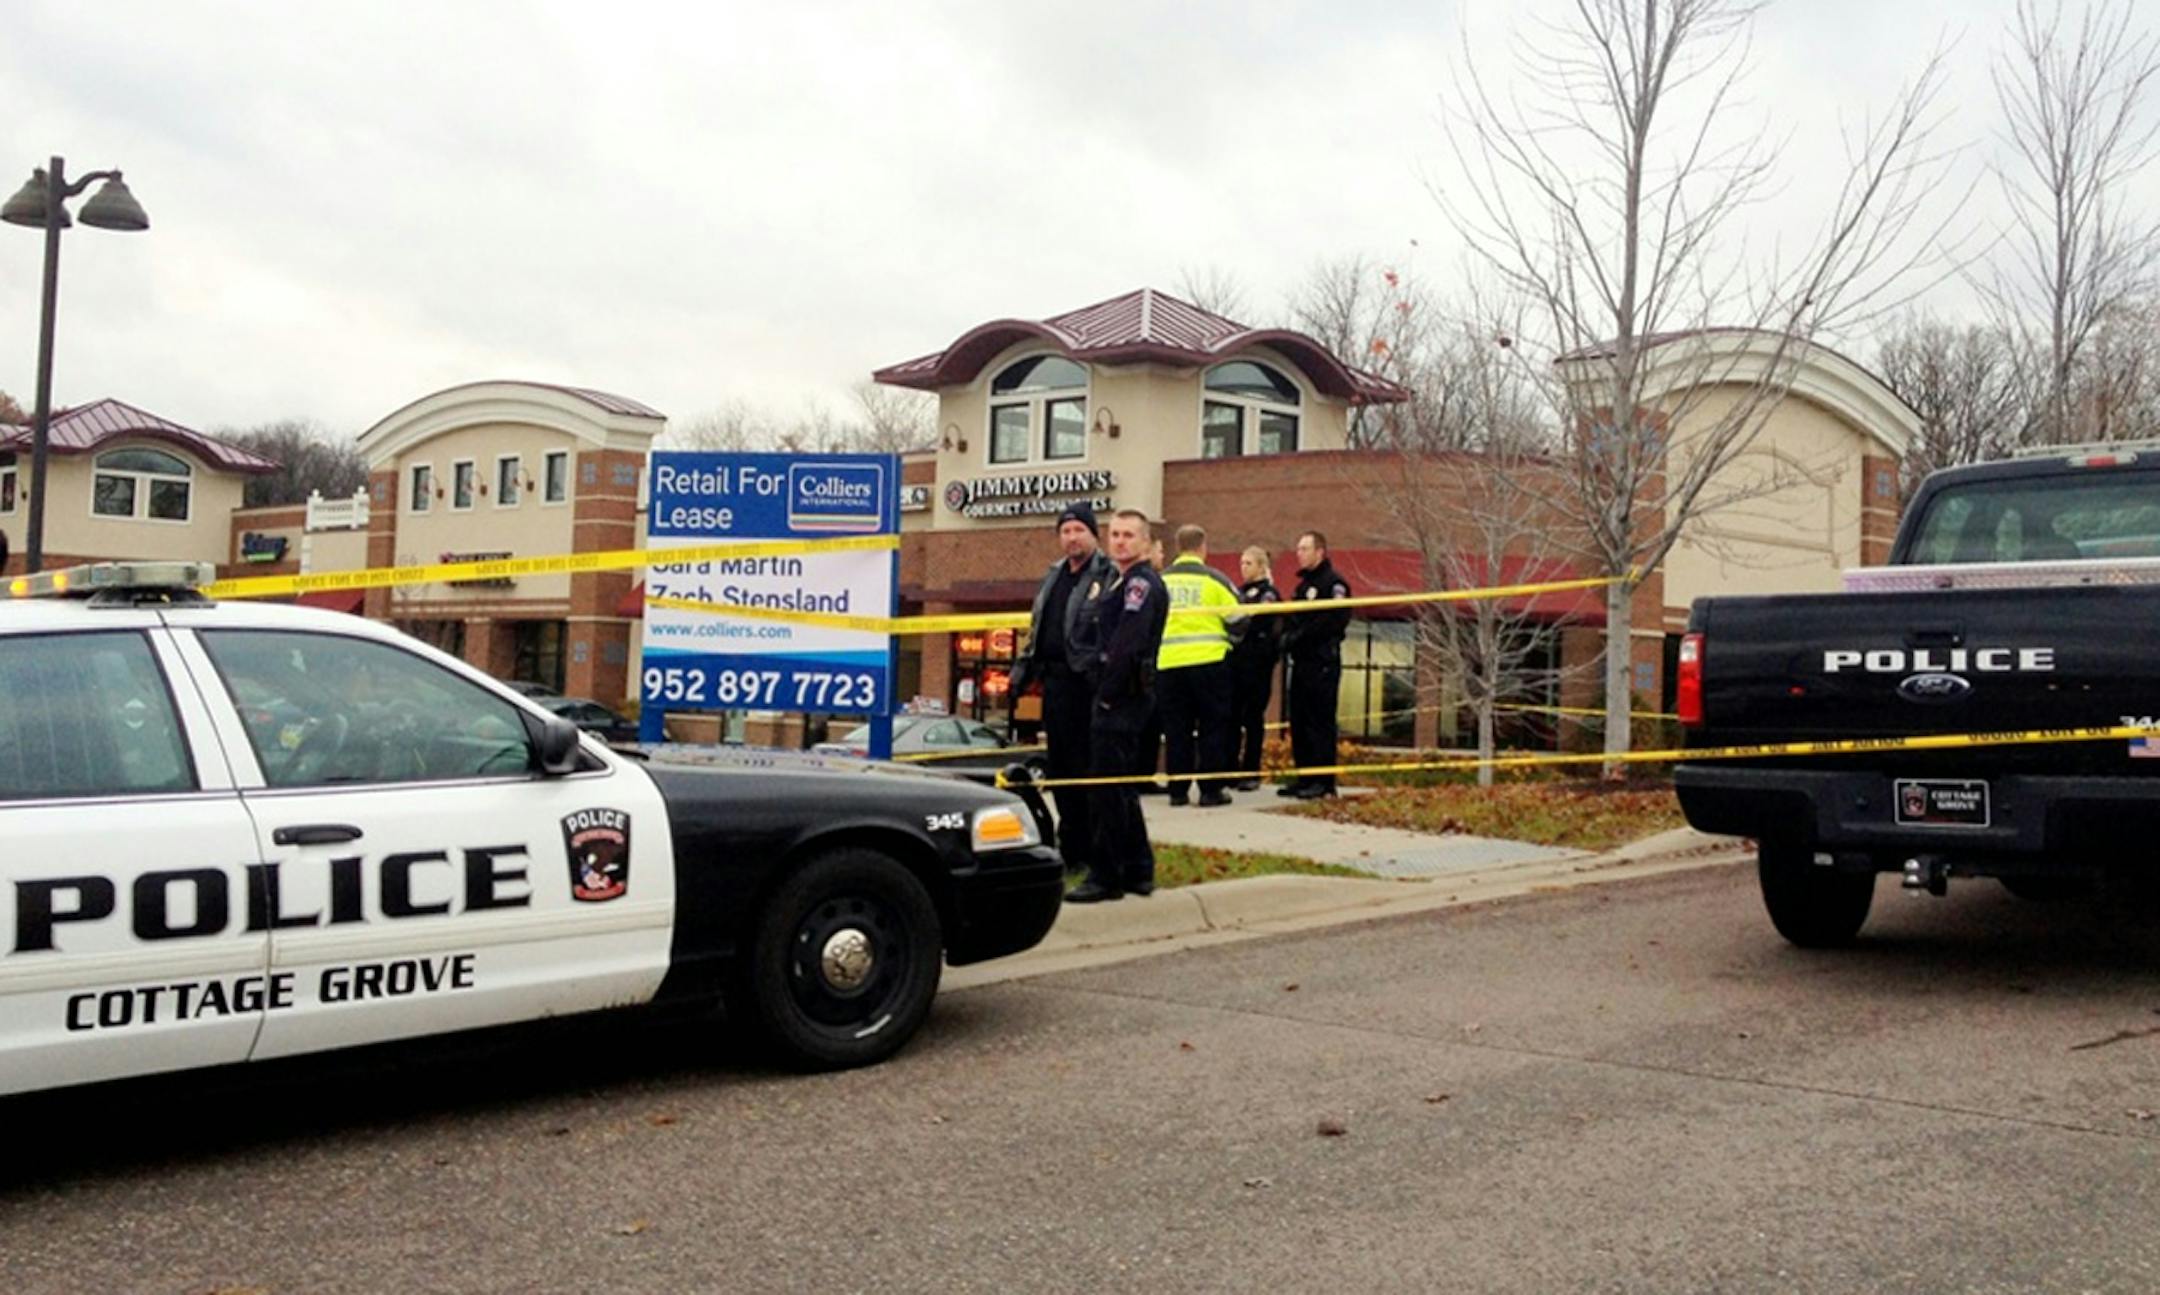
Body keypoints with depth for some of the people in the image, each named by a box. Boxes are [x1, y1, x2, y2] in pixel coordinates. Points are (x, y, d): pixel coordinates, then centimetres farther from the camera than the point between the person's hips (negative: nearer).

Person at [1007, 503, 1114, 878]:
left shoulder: (1109, 576, -7)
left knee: (1085, 767, -4)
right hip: (1055, 682, 8)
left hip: (1087, 684, -8)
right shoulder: (1053, 577, 19)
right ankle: (1070, 847, 22)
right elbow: (1035, 628, 26)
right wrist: (1022, 671, 21)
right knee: (1058, 766, 12)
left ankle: (1084, 850, 4)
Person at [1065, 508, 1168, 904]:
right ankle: (1138, 870, 23)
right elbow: (1084, 633, 17)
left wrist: (1108, 694, -17)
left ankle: (1106, 876, -4)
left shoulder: (1142, 583, -12)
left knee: (1108, 785, -8)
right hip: (1116, 697, 10)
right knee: (1119, 786, 15)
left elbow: (1126, 646, -21)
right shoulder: (1118, 581, 20)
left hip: (1124, 697, -10)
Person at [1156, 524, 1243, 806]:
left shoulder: (1160, 581, 6)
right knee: (1212, 727, 6)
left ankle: (1177, 789, 10)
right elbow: (1238, 621, -1)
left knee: (1176, 729, 9)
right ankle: (1211, 789, 6)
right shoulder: (1214, 579, -3)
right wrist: (1228, 638, 20)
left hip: (1168, 664, 3)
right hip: (1208, 661, -3)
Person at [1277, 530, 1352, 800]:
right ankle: (1304, 777, 15)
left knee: (1320, 722, -8)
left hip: (1322, 663, -9)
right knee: (1298, 722, 9)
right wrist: (1287, 636, 1)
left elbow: (1333, 621, -18)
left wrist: (1298, 637, -14)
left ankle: (1323, 781, -5)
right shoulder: (1303, 585, 22)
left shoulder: (1333, 583, -7)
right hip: (1301, 662, 9)